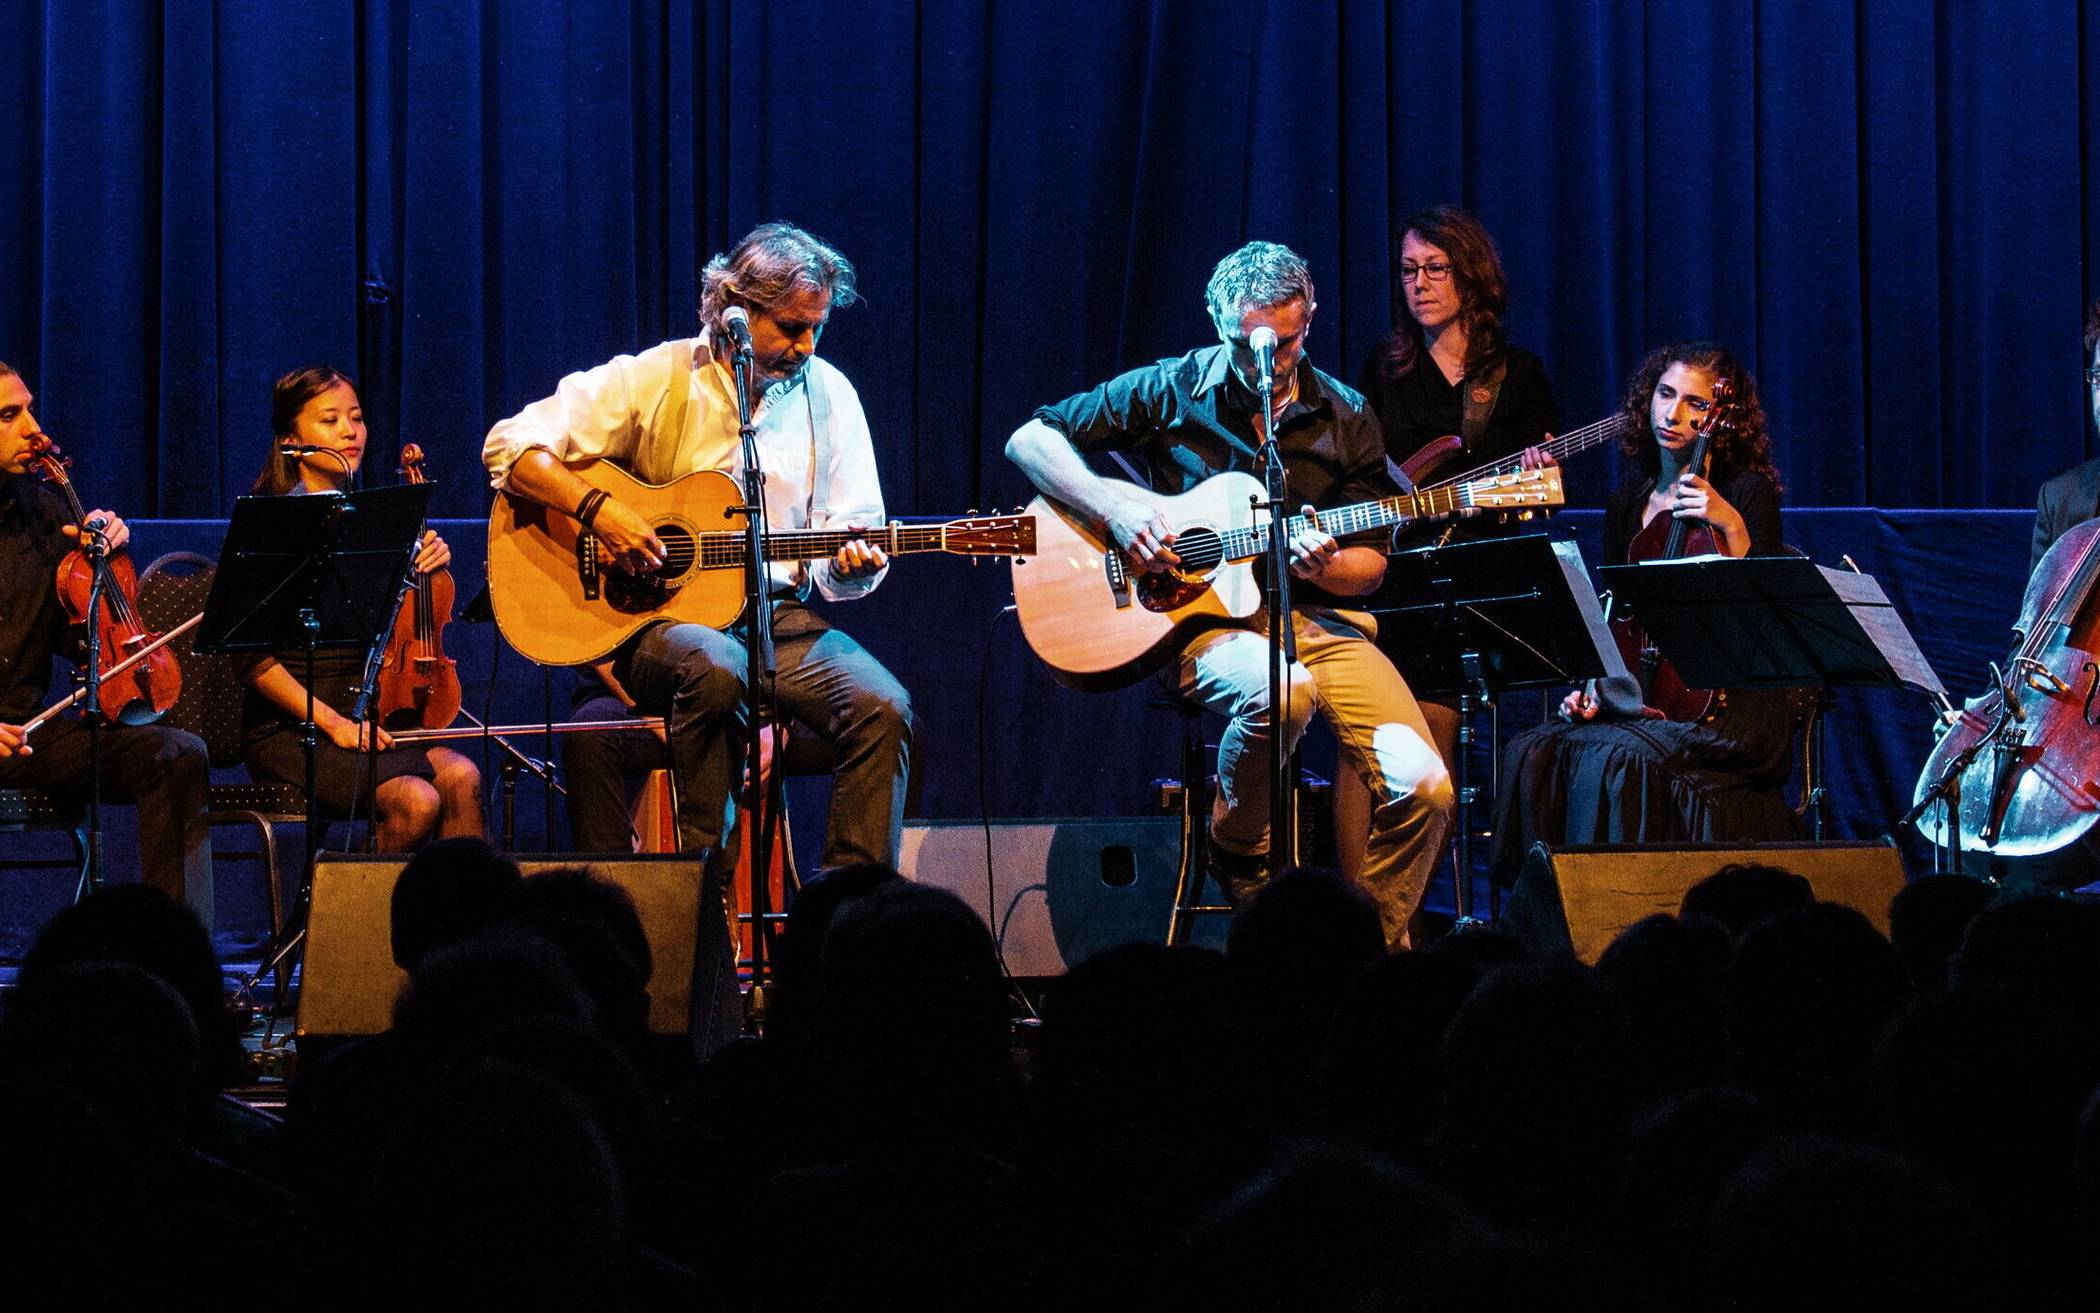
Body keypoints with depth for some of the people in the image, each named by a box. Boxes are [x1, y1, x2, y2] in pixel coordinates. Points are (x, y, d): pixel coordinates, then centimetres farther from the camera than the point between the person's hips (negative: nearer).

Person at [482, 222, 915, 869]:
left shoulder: (829, 395, 7)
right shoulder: (654, 380, -3)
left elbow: (855, 529, 9)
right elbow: (511, 446, -6)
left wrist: (853, 564, -16)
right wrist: (597, 509, -21)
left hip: (780, 619, 3)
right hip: (653, 620, -3)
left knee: (882, 707, -25)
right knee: (716, 668, -39)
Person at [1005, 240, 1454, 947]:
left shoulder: (1344, 418, 8)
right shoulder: (1172, 391, 1)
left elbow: (1371, 565, 11)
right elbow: (1028, 439, 2)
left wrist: (1324, 568, -14)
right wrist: (1113, 508, -14)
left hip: (1318, 613, 3)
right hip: (1201, 617, -3)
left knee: (1422, 787, -19)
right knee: (1280, 688, -39)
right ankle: (1237, 854, -9)